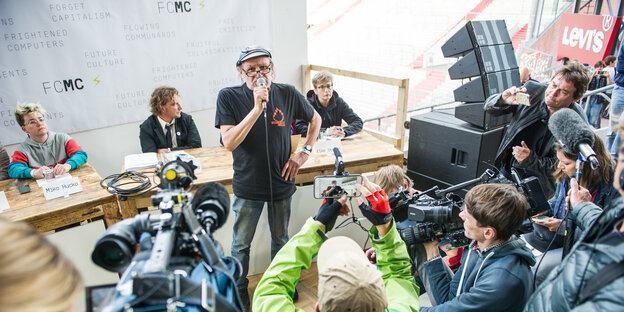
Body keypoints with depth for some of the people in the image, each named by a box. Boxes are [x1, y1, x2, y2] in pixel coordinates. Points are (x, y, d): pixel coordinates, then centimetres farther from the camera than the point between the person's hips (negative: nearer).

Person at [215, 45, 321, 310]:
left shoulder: (287, 94, -7)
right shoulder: (228, 97, -13)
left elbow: (315, 120, 9)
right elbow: (229, 142, -23)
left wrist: (304, 153, -1)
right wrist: (257, 108, -29)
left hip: (281, 182, 2)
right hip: (247, 186, -2)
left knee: (281, 239, 21)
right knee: (241, 244, 14)